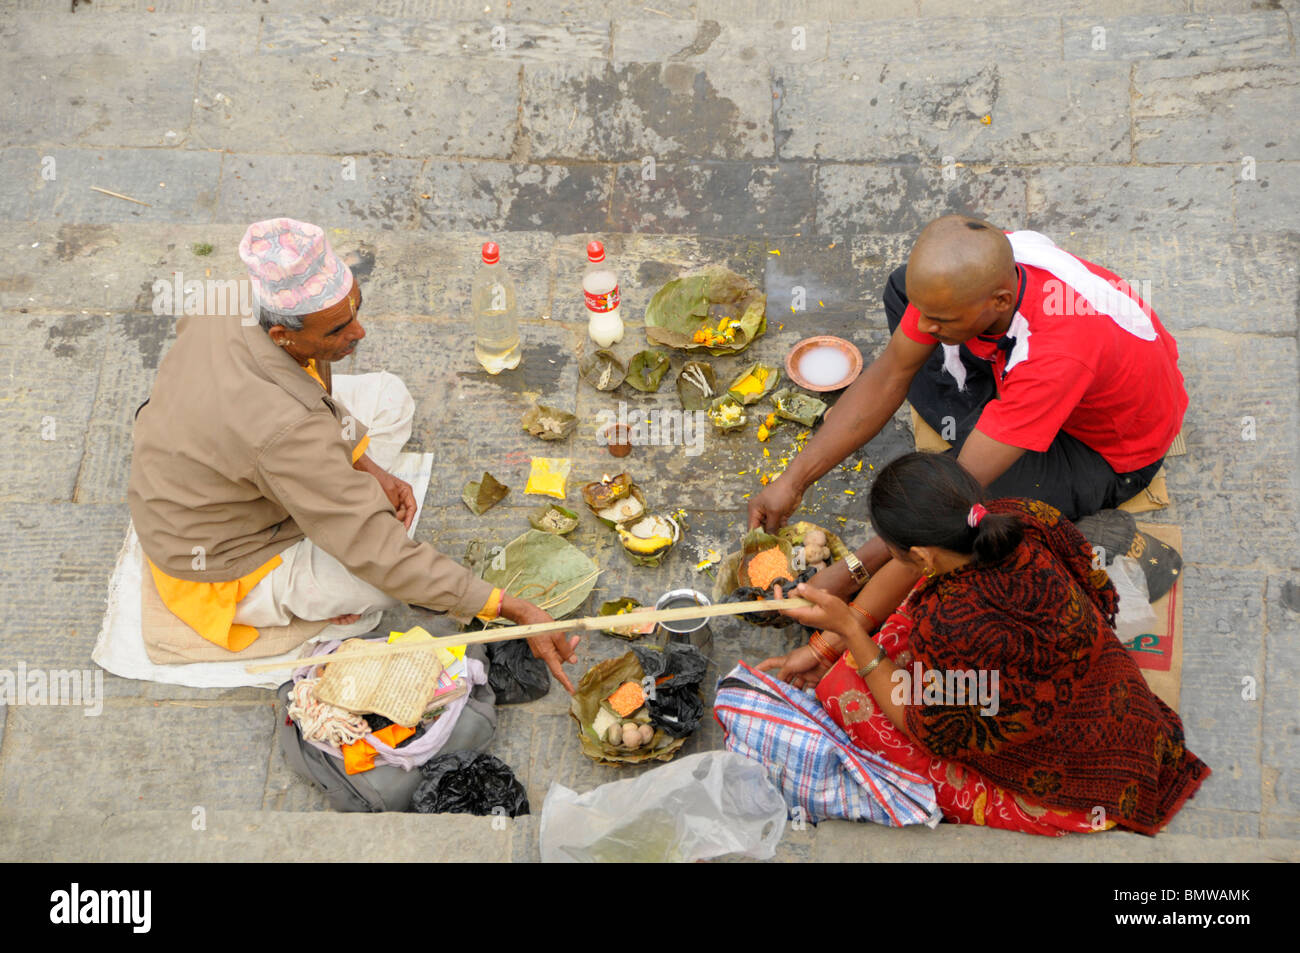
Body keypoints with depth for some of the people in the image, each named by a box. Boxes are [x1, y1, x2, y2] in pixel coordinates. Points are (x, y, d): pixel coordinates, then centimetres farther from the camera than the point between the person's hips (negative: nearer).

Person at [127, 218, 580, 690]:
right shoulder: (283, 429, -41)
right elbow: (380, 554, -35)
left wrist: (367, 467, -8)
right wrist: (512, 610, -34)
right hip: (223, 566, -8)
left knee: (387, 397, 4)